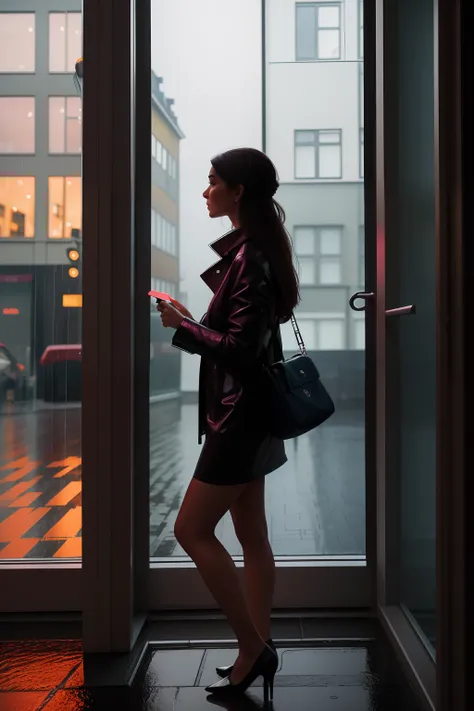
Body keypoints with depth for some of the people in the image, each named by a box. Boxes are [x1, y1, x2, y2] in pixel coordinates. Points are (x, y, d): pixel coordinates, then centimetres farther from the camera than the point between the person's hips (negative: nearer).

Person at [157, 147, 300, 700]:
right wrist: (190, 322, 9)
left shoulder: (249, 255, -17)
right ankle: (258, 651, 25)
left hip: (241, 415, -10)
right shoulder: (252, 249, 13)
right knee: (251, 535, 13)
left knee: (191, 530, -2)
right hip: (245, 412, 10)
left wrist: (183, 324, -10)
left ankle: (253, 646, 9)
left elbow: (239, 346, -21)